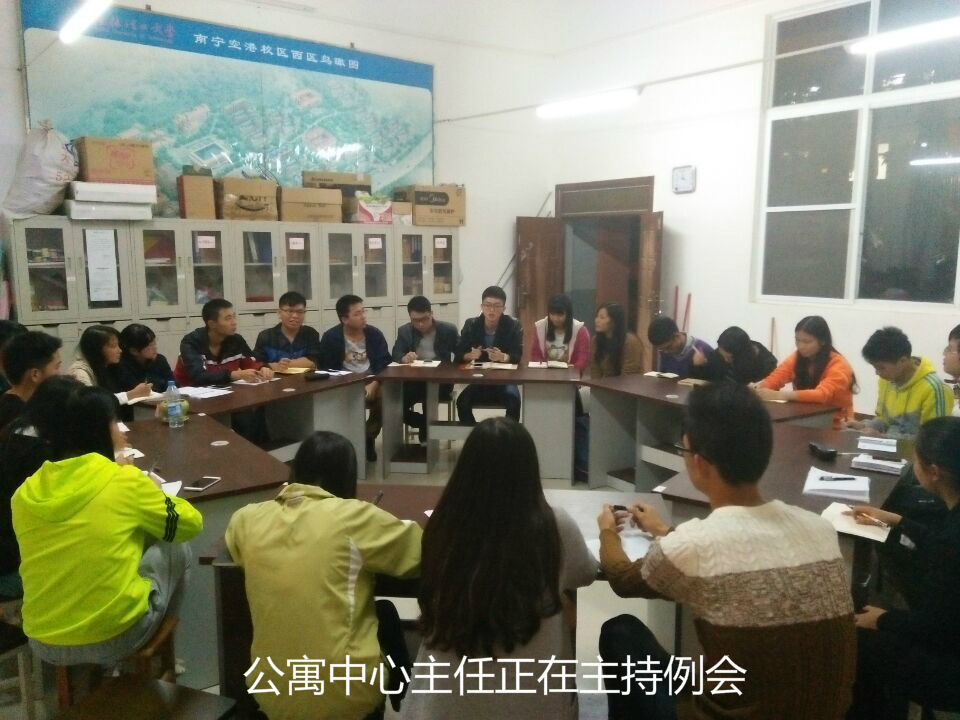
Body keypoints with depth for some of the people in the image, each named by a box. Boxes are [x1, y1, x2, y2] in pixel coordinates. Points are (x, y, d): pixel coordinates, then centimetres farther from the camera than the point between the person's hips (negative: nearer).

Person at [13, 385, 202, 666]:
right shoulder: (125, 481, -14)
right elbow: (190, 524, 2)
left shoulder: (24, 494, -1)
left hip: (44, 642, 5)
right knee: (176, 549, 17)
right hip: (114, 637, -5)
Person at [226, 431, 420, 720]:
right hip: (345, 695, -4)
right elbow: (425, 552, -2)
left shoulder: (248, 519, -2)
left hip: (272, 695, 4)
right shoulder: (353, 516, -15)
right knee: (385, 612, 28)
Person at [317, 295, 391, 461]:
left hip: (371, 383, 2)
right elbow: (327, 370, -8)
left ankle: (367, 439, -5)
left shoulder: (374, 334, 3)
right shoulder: (330, 337, -4)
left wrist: (373, 384, -21)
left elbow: (385, 364, -2)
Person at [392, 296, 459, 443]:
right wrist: (404, 358, -29)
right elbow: (395, 355, -5)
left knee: (429, 393, -35)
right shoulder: (404, 331, 7)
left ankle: (426, 429, -7)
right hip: (413, 381, 3)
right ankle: (429, 426, 4)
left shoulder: (448, 330, 4)